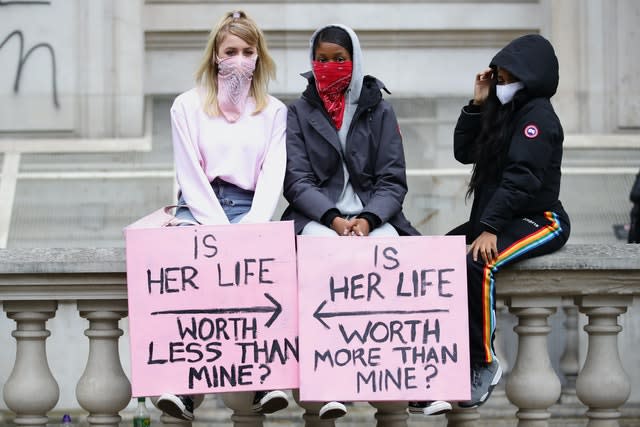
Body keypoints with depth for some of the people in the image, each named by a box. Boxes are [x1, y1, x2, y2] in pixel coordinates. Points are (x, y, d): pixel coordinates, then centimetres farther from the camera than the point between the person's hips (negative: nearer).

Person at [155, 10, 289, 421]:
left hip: (248, 207, 0)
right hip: (199, 207, 0)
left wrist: (253, 225, -14)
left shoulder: (274, 111, 15)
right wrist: (221, 229, -13)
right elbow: (191, 175, 1)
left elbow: (273, 176, 5)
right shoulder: (188, 106, 10)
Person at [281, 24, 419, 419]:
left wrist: (367, 219, -15)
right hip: (318, 216, -1)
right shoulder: (299, 113, 10)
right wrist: (334, 219, -16)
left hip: (373, 215, 1)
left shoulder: (379, 111, 11)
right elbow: (297, 181, 1)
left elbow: (393, 181, 5)